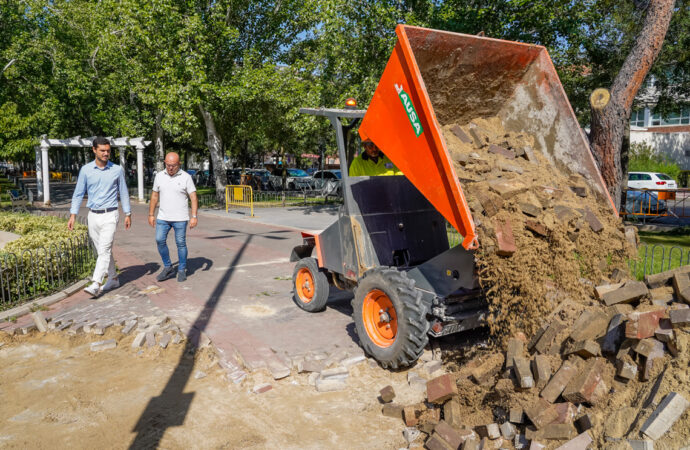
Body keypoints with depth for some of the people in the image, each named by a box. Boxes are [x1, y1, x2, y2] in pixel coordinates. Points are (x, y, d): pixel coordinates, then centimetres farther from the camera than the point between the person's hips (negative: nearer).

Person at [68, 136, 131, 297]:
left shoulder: (117, 170, 0)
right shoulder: (86, 170, 3)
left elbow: (123, 192, 7)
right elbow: (78, 193, 5)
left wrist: (128, 214, 5)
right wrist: (73, 215, -1)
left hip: (110, 215, -3)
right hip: (93, 216, 3)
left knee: (104, 250, -12)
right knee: (102, 250, 11)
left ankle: (96, 285, -15)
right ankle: (113, 279, 24)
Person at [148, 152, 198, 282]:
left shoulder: (186, 177, -5)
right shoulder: (159, 176, 5)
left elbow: (193, 197, -7)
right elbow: (154, 195, 12)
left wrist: (194, 216, -14)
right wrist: (151, 214, 10)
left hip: (180, 218, -3)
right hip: (163, 217, 3)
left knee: (181, 243, 2)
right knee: (160, 240, -3)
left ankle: (182, 270, 15)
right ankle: (168, 268, 12)